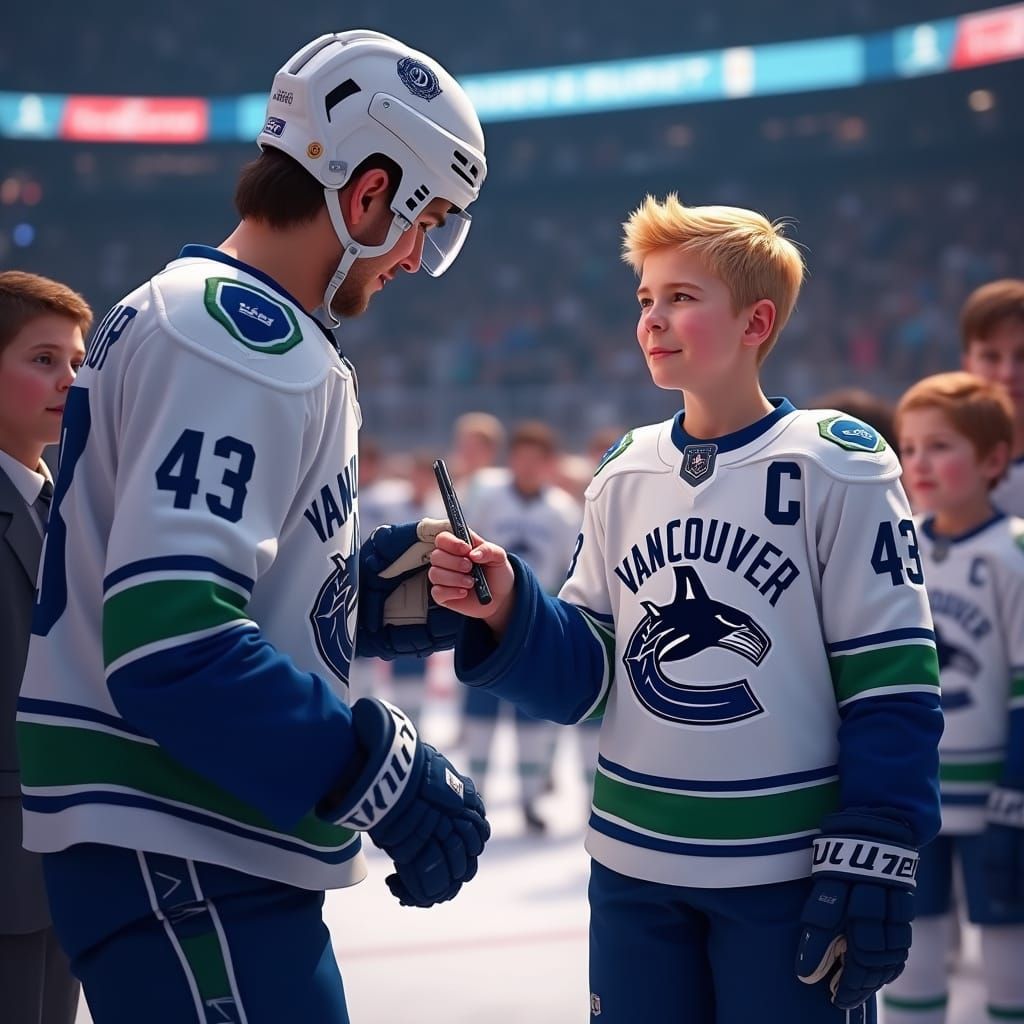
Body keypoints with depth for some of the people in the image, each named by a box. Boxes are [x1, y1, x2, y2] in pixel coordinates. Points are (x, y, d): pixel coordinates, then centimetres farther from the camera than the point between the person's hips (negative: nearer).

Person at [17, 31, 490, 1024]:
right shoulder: (249, 348, -17)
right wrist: (381, 774, -21)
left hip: (188, 849, 11)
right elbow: (170, 650, -27)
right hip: (180, 863, -11)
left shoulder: (193, 312, 15)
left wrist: (365, 593, 8)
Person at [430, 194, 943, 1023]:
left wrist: (871, 861, -14)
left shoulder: (836, 468, -9)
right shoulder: (624, 475, 6)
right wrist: (505, 614, -13)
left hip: (790, 871, -4)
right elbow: (586, 675, 5)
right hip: (634, 867, 5)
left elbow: (891, 686, -10)